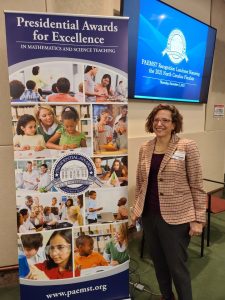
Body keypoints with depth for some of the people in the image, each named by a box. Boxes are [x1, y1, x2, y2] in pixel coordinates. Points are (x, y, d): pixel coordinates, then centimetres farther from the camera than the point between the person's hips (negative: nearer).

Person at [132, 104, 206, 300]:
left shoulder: (187, 147, -9)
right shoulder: (145, 149, 3)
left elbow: (197, 186, -8)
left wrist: (198, 219, -9)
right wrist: (136, 209, 11)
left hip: (176, 217, -5)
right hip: (149, 216, 5)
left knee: (177, 266, 8)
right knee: (159, 262, 21)